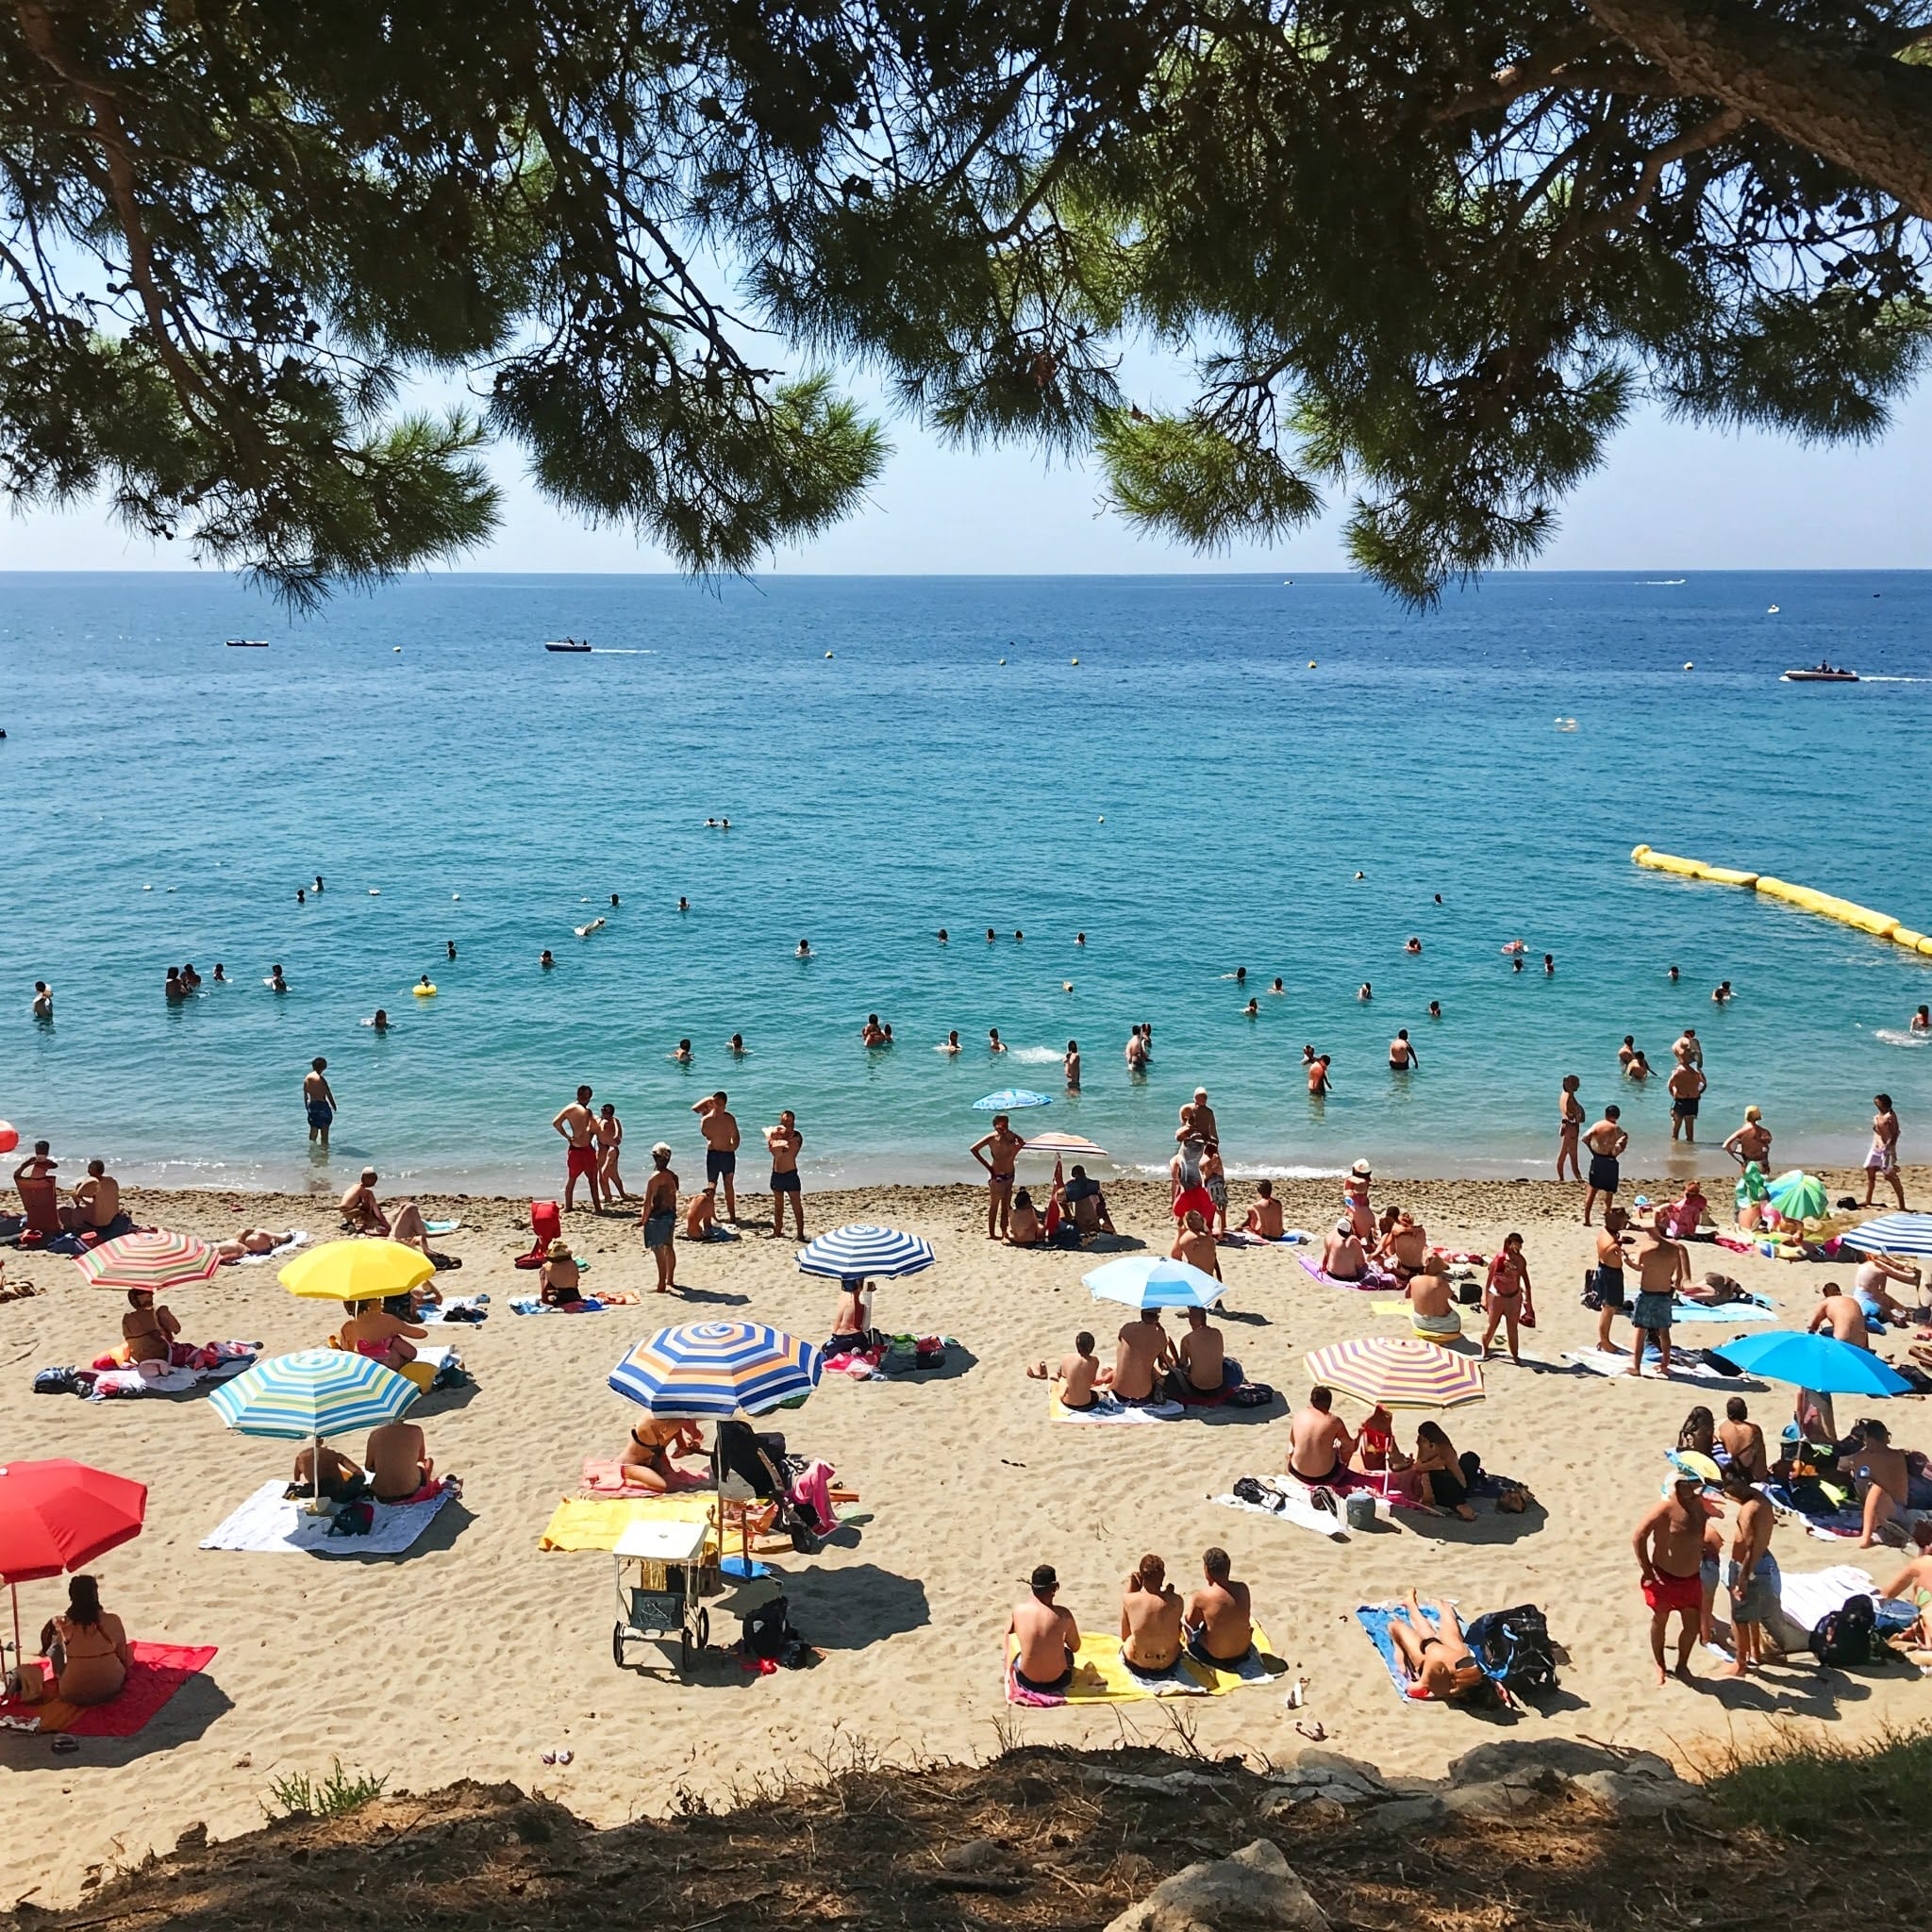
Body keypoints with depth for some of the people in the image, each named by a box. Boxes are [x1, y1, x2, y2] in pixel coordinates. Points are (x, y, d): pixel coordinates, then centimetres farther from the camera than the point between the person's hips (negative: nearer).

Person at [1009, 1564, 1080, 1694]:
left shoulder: (1018, 1610, -14)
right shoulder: (1063, 1614, -18)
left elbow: (1008, 1631, 9)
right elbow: (1075, 1647, -1)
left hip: (1027, 1682, 0)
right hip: (1058, 1682, 0)